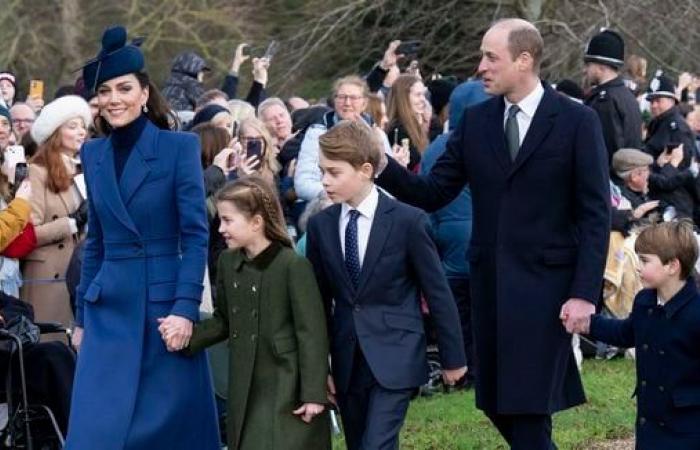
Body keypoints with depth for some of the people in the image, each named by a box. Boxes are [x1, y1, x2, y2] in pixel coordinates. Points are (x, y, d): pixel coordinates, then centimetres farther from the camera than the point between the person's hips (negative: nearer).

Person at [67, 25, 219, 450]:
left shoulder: (180, 147, -5)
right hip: (109, 310, 4)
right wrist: (82, 316, 13)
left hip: (166, 303, -4)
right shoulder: (93, 154, 9)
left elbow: (196, 235, -9)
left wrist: (185, 309, -18)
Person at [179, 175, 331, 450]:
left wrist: (314, 394, -14)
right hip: (246, 389, 7)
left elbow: (312, 333, -14)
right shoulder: (228, 263, 7)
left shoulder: (293, 265, -15)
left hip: (288, 389, -7)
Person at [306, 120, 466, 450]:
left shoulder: (407, 221, -8)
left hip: (394, 358, -5)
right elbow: (319, 299, 10)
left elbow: (437, 292, -2)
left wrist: (452, 358, 1)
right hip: (347, 361, 5)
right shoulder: (320, 226, 3)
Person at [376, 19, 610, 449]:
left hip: (545, 285, -5)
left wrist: (585, 293, -14)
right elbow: (432, 193, 6)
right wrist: (382, 166, -12)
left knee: (528, 409, -8)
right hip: (489, 284, 5)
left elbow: (596, 215, -7)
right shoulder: (476, 121, 7)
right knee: (497, 404, 9)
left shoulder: (577, 121, -6)